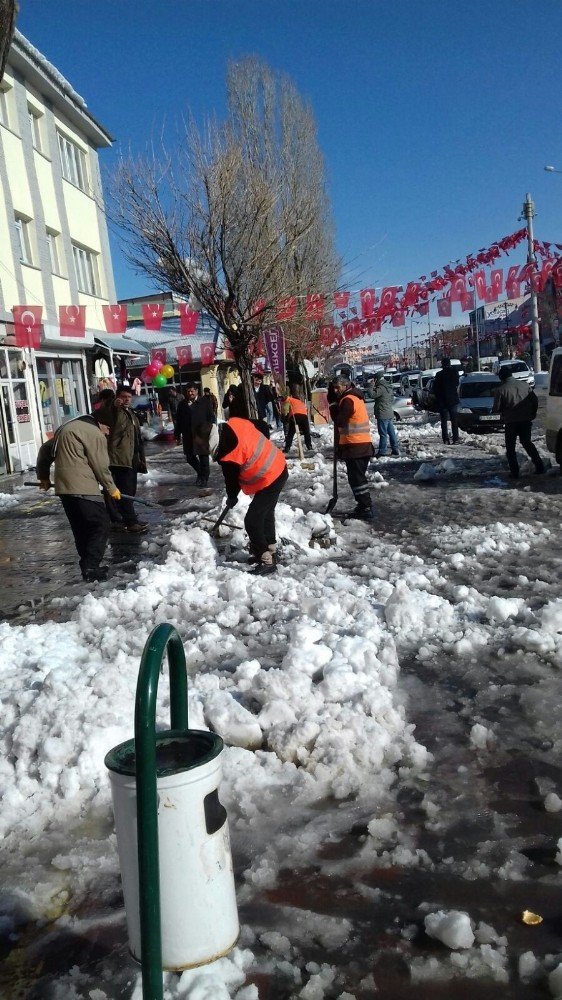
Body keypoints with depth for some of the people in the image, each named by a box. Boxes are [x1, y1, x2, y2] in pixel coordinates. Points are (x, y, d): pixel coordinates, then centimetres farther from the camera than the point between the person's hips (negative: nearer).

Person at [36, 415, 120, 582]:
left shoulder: (67, 427, 19)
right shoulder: (95, 435, -8)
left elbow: (45, 450, 26)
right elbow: (101, 467, -8)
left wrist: (44, 477, 35)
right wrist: (112, 488, 6)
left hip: (63, 488, 9)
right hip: (84, 489, -9)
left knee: (81, 529, 15)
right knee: (101, 527, -3)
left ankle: (88, 567, 19)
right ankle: (90, 568, -8)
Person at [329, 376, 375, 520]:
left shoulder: (348, 400, -14)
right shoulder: (355, 397, 18)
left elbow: (339, 421, -17)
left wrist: (333, 405, -4)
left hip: (355, 446, -10)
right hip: (363, 444, 10)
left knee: (356, 478, -6)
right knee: (359, 477, 16)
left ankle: (366, 509, -6)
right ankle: (364, 506, 21)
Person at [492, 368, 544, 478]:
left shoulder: (500, 390, -11)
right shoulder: (524, 385, 1)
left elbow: (496, 409, -10)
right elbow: (535, 401, 5)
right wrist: (532, 414, 18)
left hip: (511, 422, -4)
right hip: (526, 420, 4)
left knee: (510, 448, 10)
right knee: (527, 442, 22)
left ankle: (514, 472, 6)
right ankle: (539, 466, 16)